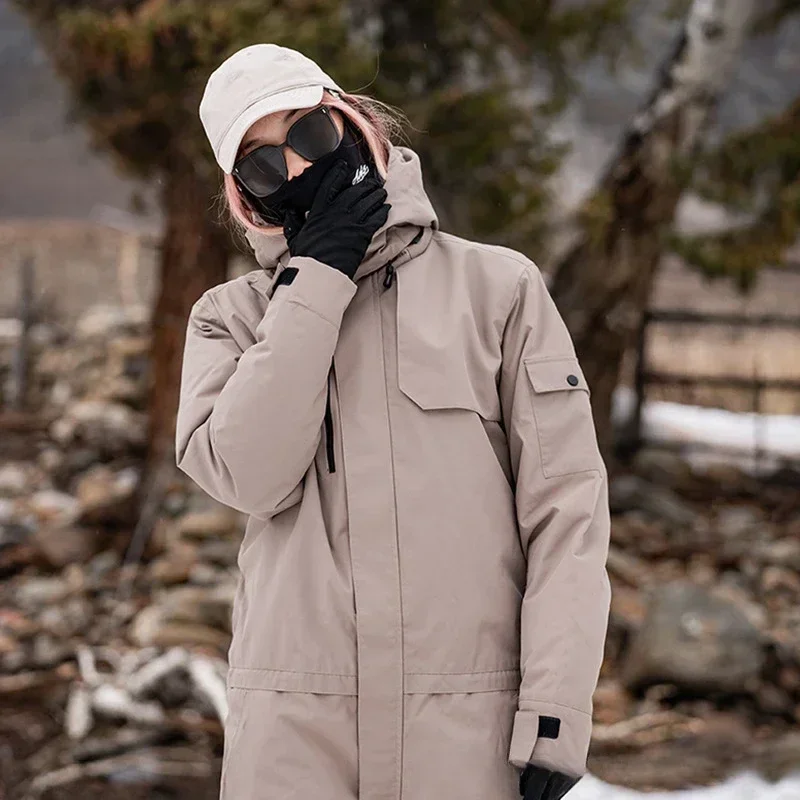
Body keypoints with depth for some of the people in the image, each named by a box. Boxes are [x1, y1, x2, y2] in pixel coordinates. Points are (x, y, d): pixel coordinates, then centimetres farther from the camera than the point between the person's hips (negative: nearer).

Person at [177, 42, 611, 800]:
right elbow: (249, 475, -8)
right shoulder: (234, 316, 11)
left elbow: (565, 502, 0)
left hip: (469, 720, -1)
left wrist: (556, 709, -7)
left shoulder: (497, 286, 5)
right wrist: (315, 280, -4)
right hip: (292, 724, 1)